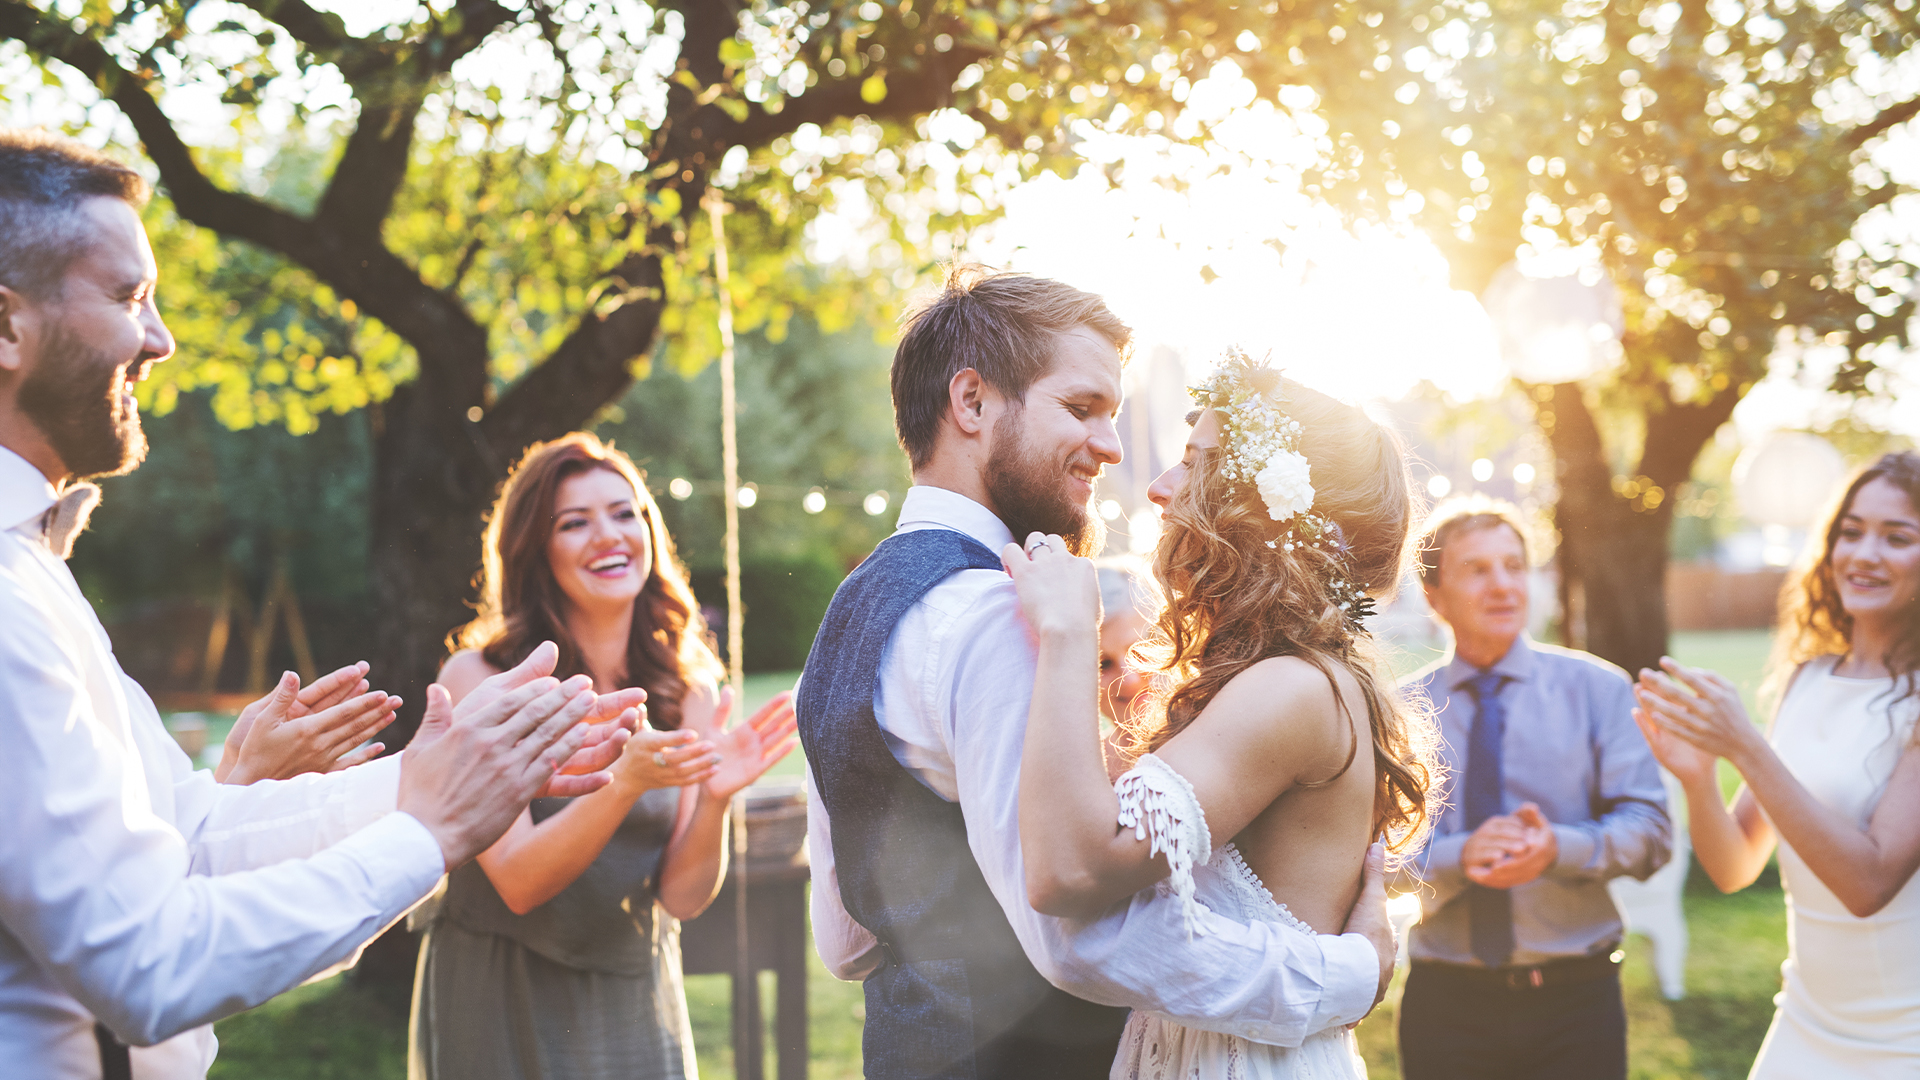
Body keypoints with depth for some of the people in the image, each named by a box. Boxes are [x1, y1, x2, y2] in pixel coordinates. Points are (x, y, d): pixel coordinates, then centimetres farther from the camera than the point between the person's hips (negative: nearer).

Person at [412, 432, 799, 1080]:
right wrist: (623, 783, -32)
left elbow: (684, 896, -6)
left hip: (637, 1006, 3)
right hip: (499, 1006, -3)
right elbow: (518, 883, -18)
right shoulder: (480, 679, -12)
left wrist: (714, 799, -24)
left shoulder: (690, 693, -2)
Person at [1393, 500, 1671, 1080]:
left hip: (1575, 1001, 0)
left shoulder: (1598, 688, 4)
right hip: (1446, 1003, 0)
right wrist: (1458, 857, -23)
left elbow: (1649, 830, -4)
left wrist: (1559, 849, -23)